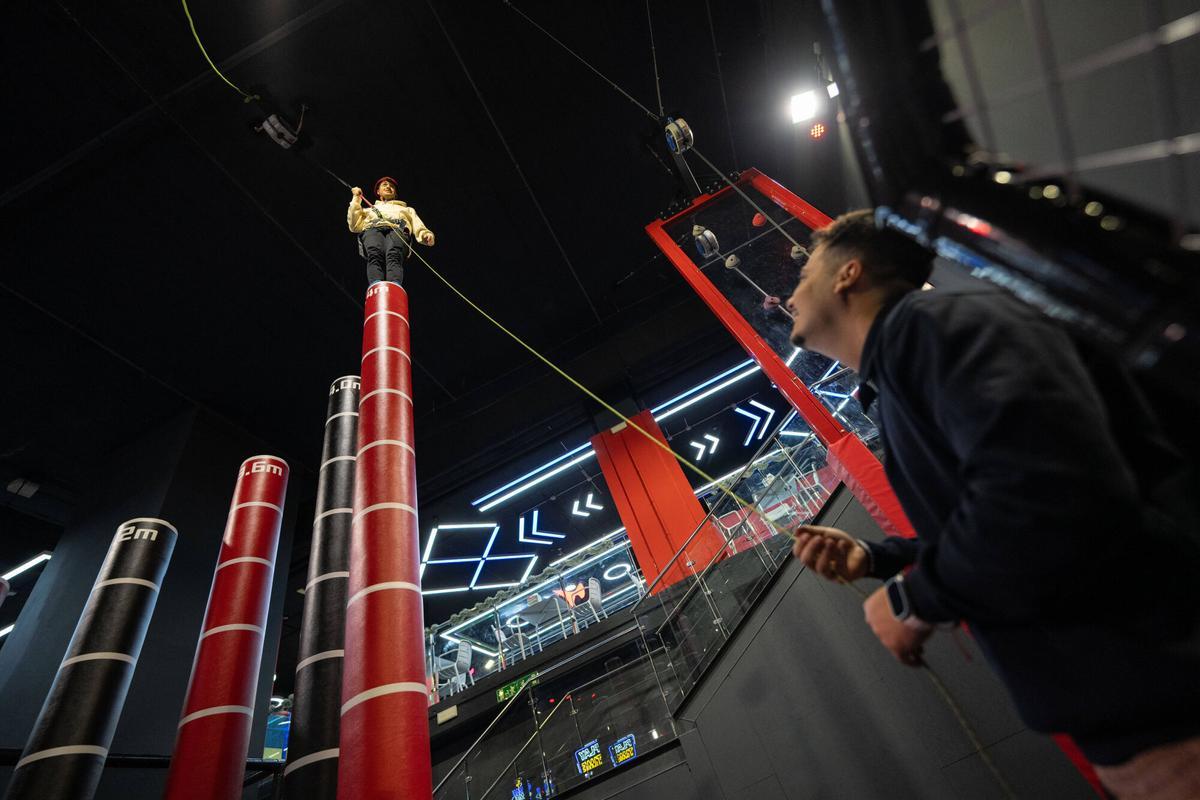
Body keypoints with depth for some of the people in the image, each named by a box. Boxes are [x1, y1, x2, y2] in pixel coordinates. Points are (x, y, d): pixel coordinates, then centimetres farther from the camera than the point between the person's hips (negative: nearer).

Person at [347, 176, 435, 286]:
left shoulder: (406, 209, 41)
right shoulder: (369, 210, 43)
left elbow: (418, 227, 22)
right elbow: (355, 227, 26)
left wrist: (426, 235, -2)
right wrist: (356, 200, 25)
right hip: (372, 229, 1)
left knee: (394, 255, -40)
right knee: (375, 255, -39)